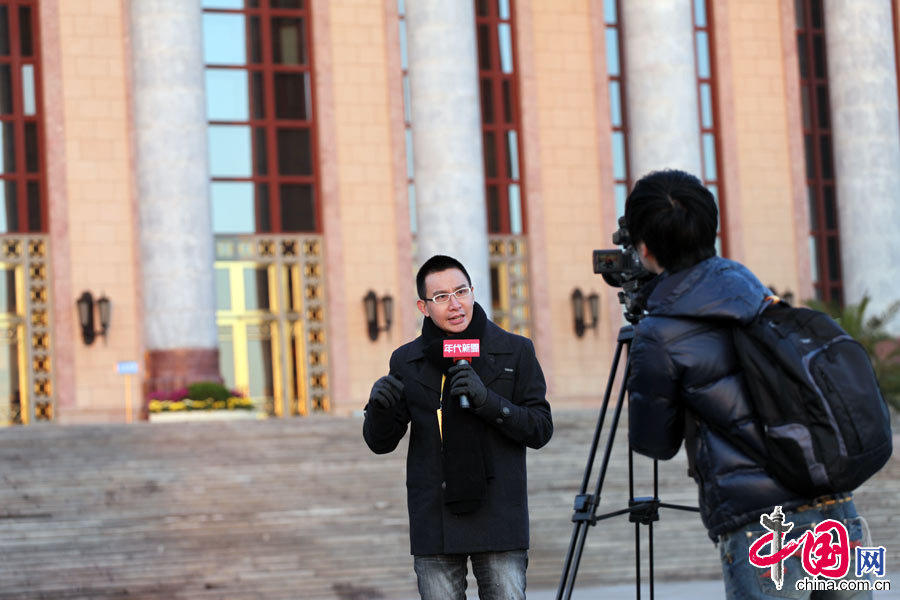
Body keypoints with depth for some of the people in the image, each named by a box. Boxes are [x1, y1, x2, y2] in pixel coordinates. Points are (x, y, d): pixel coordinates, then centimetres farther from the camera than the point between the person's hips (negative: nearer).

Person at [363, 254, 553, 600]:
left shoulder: (515, 351, 3)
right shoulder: (407, 361, 6)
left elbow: (541, 429, -2)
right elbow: (380, 442, 7)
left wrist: (487, 400, -18)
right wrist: (379, 406, -16)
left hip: (498, 517, -1)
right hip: (435, 518, 1)